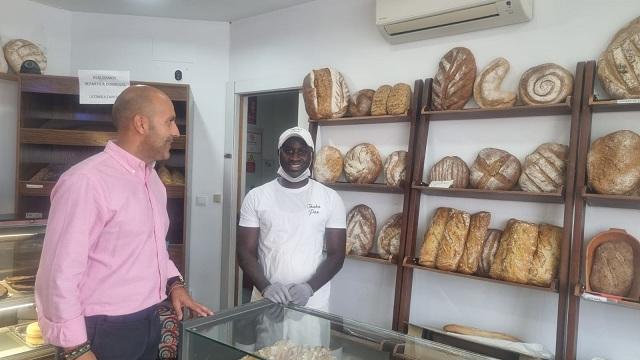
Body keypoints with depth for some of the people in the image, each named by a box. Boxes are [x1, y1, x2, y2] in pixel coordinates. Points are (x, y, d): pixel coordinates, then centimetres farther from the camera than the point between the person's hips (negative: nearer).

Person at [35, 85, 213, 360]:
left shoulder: (152, 178, 7)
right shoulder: (86, 181, -21)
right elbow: (59, 273, -20)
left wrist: (174, 283, 3)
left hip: (148, 323, 8)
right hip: (104, 332, -8)